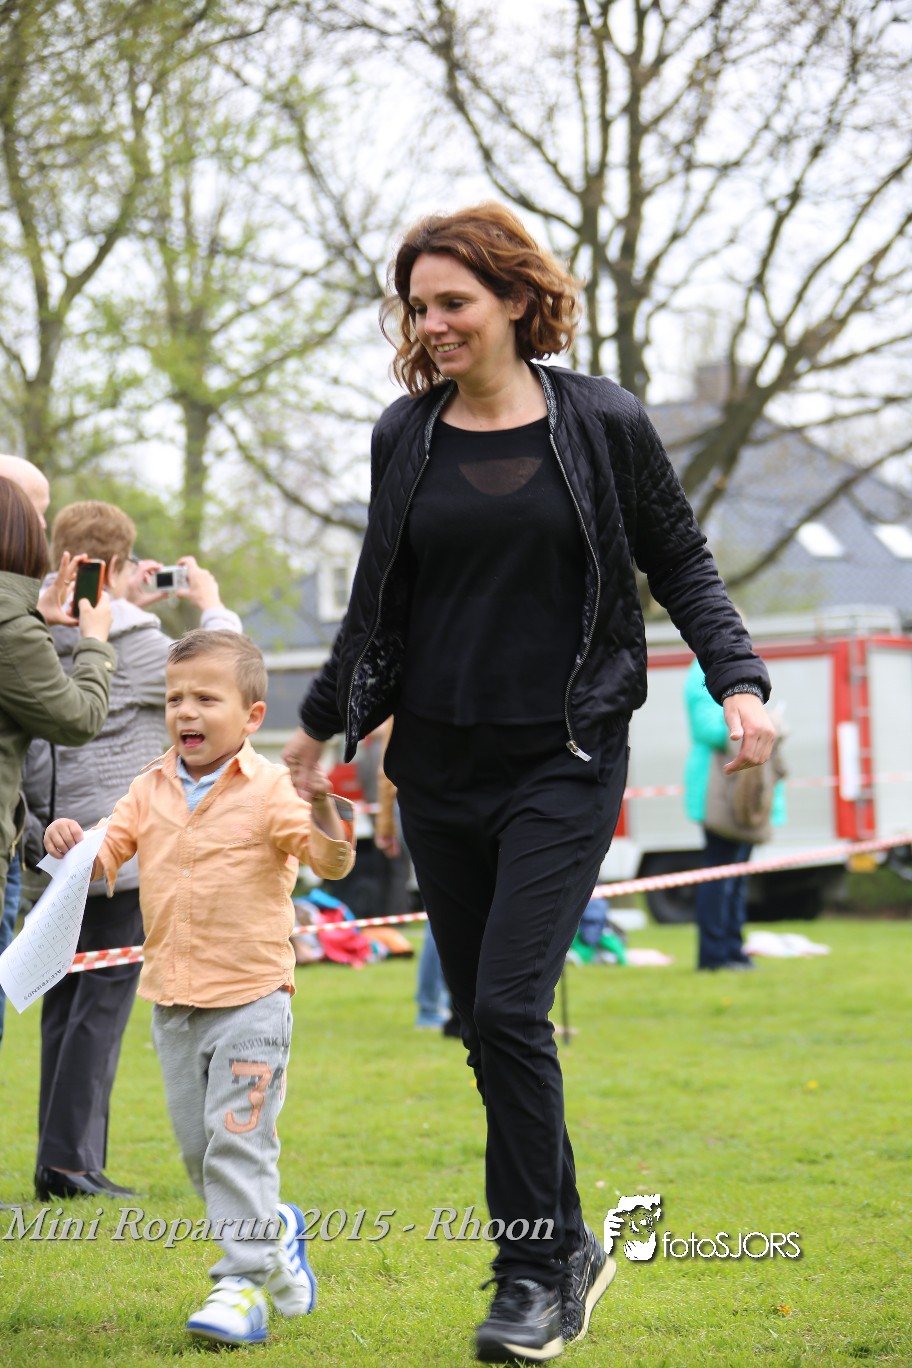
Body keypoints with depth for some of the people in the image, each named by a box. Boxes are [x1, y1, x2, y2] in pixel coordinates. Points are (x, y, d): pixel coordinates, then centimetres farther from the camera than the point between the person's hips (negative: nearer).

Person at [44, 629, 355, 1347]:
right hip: (174, 999, 6)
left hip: (251, 997, -6)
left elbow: (332, 862, -17)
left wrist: (322, 813, -38)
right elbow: (107, 857, 7)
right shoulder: (152, 789, 7)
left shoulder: (268, 789, -9)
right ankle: (275, 1232, 33)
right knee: (197, 1146, 11)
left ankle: (243, 1284, -9)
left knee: (238, 1138, -11)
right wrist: (71, 842, -14)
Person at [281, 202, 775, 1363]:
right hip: (438, 765, 4)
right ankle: (564, 1244, 21)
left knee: (510, 1007, -14)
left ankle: (537, 1269, -4)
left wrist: (739, 680, -8)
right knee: (482, 1020, 7)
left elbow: (681, 564, 5)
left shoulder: (602, 424, -4)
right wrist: (322, 721, 22)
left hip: (563, 763, -4)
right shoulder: (405, 436, 6)